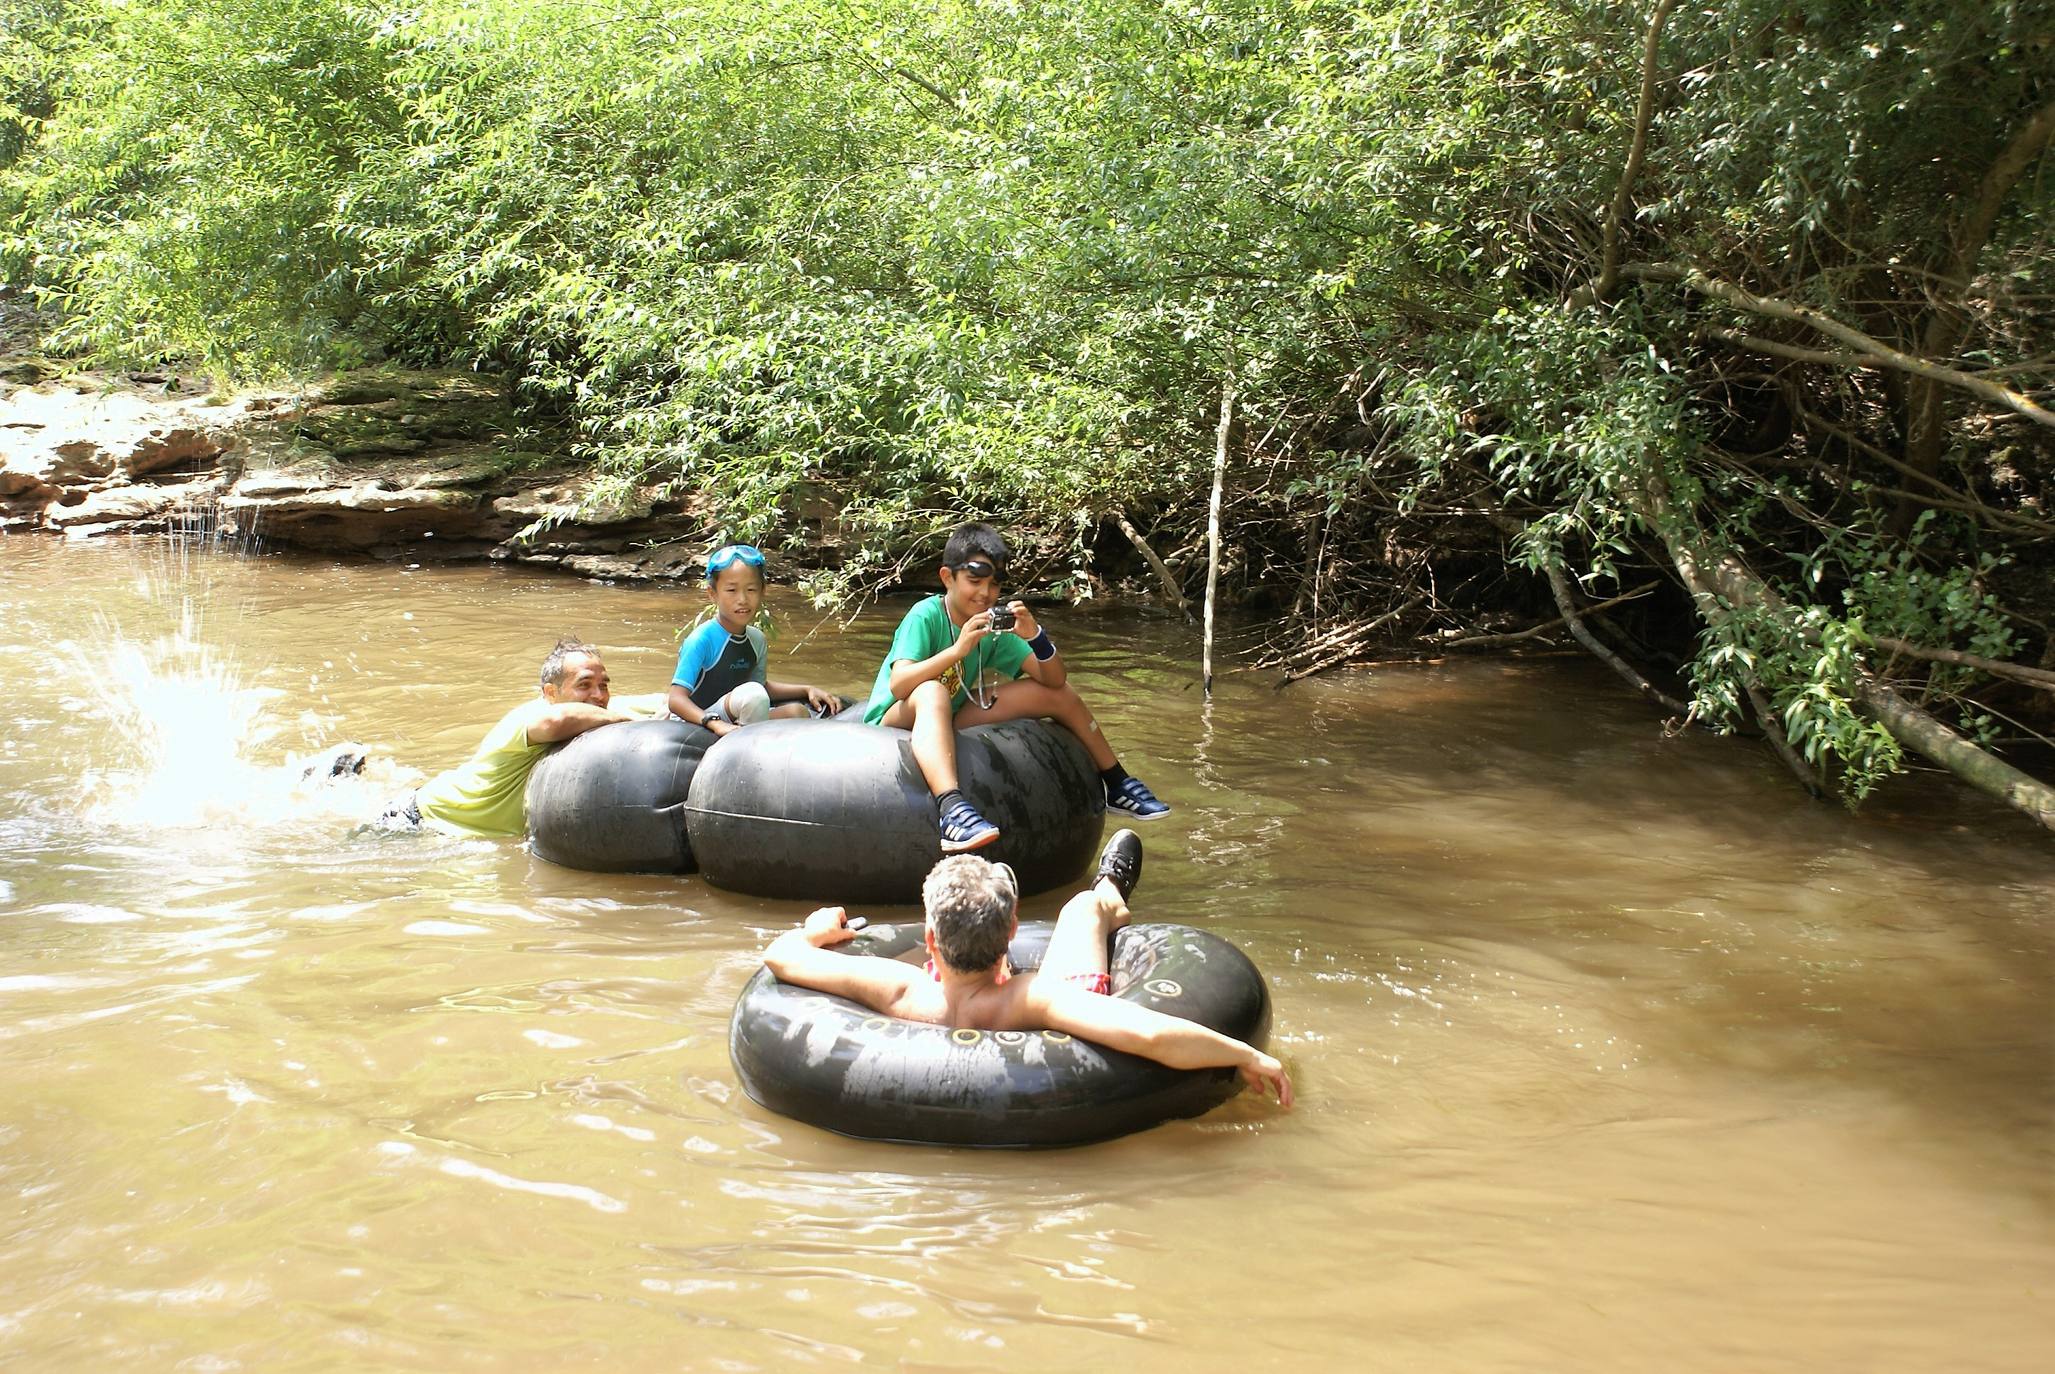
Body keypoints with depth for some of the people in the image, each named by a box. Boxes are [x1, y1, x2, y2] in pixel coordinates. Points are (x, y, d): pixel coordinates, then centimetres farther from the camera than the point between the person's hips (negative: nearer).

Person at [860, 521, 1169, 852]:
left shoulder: (993, 623, -4)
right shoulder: (925, 616, -20)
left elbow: (1055, 679, -7)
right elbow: (898, 685, -36)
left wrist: (1035, 635, -26)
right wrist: (957, 650, -44)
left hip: (951, 719, 7)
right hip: (894, 721, -6)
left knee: (1058, 693, 0)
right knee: (932, 693, -42)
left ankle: (1117, 786, 11)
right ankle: (951, 808, -61)